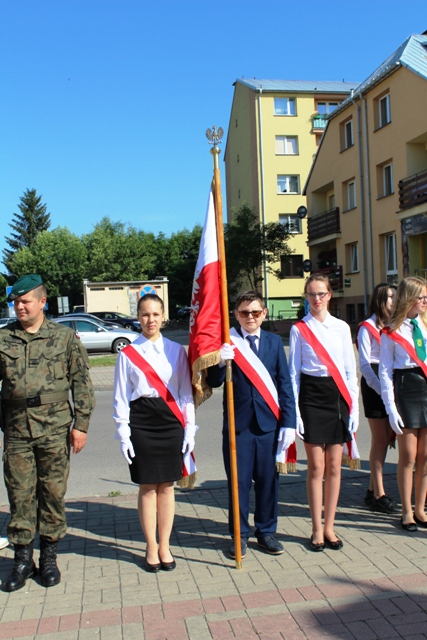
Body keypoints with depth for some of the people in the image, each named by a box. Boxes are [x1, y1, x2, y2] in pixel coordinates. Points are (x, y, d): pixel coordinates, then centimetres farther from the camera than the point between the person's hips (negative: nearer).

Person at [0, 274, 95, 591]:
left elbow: (82, 382, 1)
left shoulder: (65, 336, 2)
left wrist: (80, 424, -4)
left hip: (55, 427, -1)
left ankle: (49, 557, 22)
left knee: (53, 493, 6)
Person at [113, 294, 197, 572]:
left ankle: (165, 546, 22)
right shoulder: (127, 353, 1)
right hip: (141, 421, -1)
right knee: (147, 487, 6)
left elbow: (186, 392, 6)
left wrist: (190, 428, 2)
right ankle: (151, 548, 21)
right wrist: (124, 435, -3)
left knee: (167, 486, 8)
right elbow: (120, 397, 2)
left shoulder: (177, 351, 4)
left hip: (171, 421, 1)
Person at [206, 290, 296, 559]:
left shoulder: (274, 341, 4)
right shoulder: (227, 343, -2)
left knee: (268, 481, 11)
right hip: (238, 424, -1)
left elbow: (285, 384, 4)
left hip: (269, 424, 2)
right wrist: (220, 362, -27)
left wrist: (289, 422, -1)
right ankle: (240, 535, 24)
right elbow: (214, 382, -7)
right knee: (239, 482, 8)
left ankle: (266, 531, 29)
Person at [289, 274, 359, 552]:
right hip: (312, 396, -2)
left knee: (334, 466, 6)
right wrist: (294, 411, -3)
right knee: (316, 466, 1)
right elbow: (293, 372, 2)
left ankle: (329, 527, 19)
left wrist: (354, 407, 3)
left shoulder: (342, 327, 7)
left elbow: (350, 370, 9)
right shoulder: (299, 329, 2)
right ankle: (317, 529, 14)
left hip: (338, 395, 2)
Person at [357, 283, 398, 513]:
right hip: (374, 383, -6)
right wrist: (380, 388, -16)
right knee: (380, 439, -3)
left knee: (385, 438, 8)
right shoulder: (367, 327, -4)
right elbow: (364, 363, -8)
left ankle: (373, 490, 19)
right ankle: (379, 495, 4)